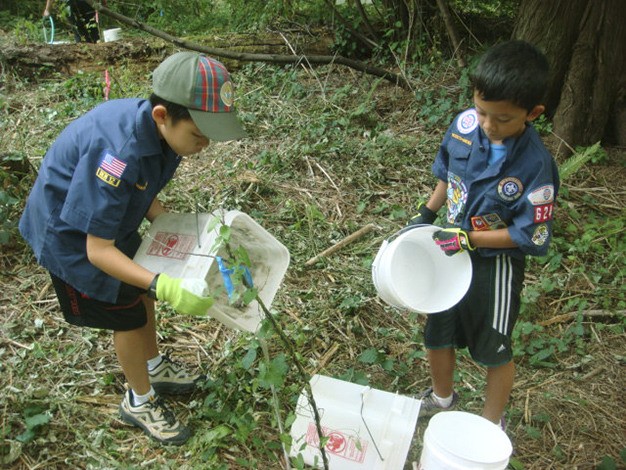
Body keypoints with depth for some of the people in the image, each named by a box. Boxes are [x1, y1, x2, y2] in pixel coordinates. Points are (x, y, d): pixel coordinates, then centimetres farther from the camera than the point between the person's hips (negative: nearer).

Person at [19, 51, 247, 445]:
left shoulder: (160, 129, -16)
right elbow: (98, 250, -36)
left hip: (110, 218, 8)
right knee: (128, 315, 2)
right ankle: (140, 401, 26)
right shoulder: (119, 152, -41)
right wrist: (163, 286, -46)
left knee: (142, 291, 20)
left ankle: (154, 367, 44)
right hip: (71, 233, -8)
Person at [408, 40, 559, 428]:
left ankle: (492, 423, 42)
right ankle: (443, 396, 52)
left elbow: (530, 237, -22)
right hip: (449, 249, 5)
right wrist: (426, 215, 5)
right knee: (437, 334, 23)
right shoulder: (466, 124, -14)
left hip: (495, 262, -5)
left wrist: (467, 238, -23)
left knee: (494, 349, 17)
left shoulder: (535, 165, -29)